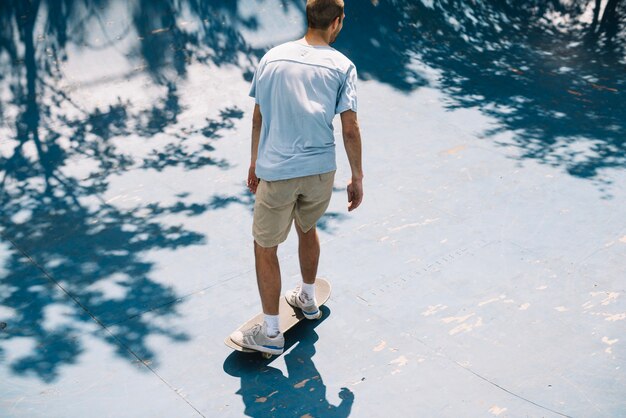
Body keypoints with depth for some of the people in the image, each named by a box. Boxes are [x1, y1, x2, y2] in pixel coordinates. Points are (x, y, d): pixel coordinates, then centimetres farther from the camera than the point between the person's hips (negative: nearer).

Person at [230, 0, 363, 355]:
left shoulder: (273, 57, 2)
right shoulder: (342, 66, -2)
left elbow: (258, 117, 7)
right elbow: (350, 129, -6)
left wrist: (255, 163, 18)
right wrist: (357, 179, 3)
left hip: (276, 173, -2)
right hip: (321, 170, 2)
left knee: (265, 249, 11)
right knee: (307, 229, 28)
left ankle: (271, 333, 19)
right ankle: (308, 299, 47)